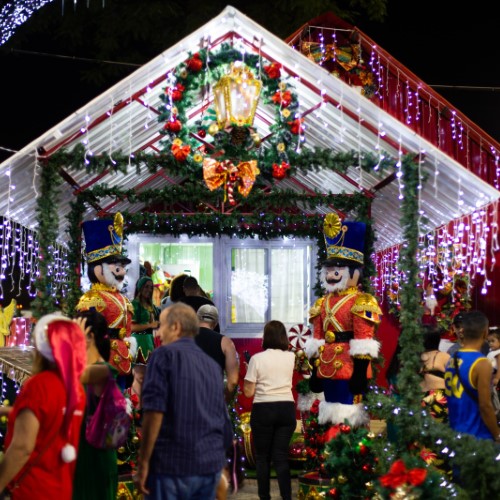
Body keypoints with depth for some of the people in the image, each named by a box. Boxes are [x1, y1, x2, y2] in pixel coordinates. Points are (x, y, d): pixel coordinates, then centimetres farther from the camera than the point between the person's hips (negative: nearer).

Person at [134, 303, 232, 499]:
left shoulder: (164, 354, -3)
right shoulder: (213, 365, 16)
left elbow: (154, 411, -16)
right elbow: (225, 425, 20)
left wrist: (143, 463, -13)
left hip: (171, 464, -6)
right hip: (210, 467, 6)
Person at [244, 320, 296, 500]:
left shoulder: (257, 359, -7)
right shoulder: (290, 357, 4)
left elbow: (248, 392, -5)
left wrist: (247, 380, 13)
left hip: (263, 410, -3)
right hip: (286, 409, 3)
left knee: (262, 456, 9)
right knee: (281, 456, 5)